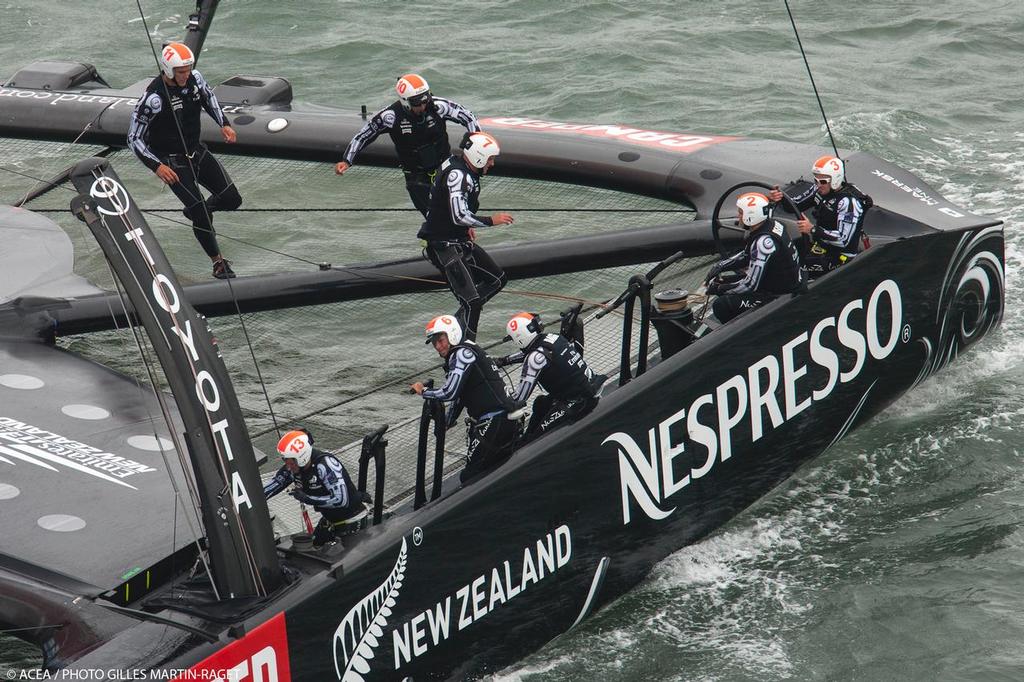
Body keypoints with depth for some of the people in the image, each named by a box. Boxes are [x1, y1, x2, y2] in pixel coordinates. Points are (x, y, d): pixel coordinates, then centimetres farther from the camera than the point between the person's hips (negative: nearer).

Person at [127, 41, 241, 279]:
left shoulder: (195, 78, -9)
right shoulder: (154, 97, -26)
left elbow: (208, 97, 17)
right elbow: (134, 138, -19)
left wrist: (224, 124, 6)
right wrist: (157, 166, -27)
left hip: (197, 151, 6)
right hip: (172, 161, -6)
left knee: (232, 199, 1)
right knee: (201, 212, -10)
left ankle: (197, 211, 31)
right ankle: (218, 262, 9)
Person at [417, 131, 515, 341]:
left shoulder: (461, 170, 9)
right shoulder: (458, 175, -22)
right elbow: (459, 216, -28)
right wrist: (491, 220, -18)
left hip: (460, 240, 11)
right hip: (444, 246, -11)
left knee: (497, 279, 14)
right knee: (471, 302, -14)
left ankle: (458, 323, 15)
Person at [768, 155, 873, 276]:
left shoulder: (849, 202, -24)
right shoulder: (820, 190, 0)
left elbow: (843, 240, -29)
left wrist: (812, 230, -32)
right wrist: (779, 198, -14)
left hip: (839, 256, -9)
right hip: (819, 242, 9)